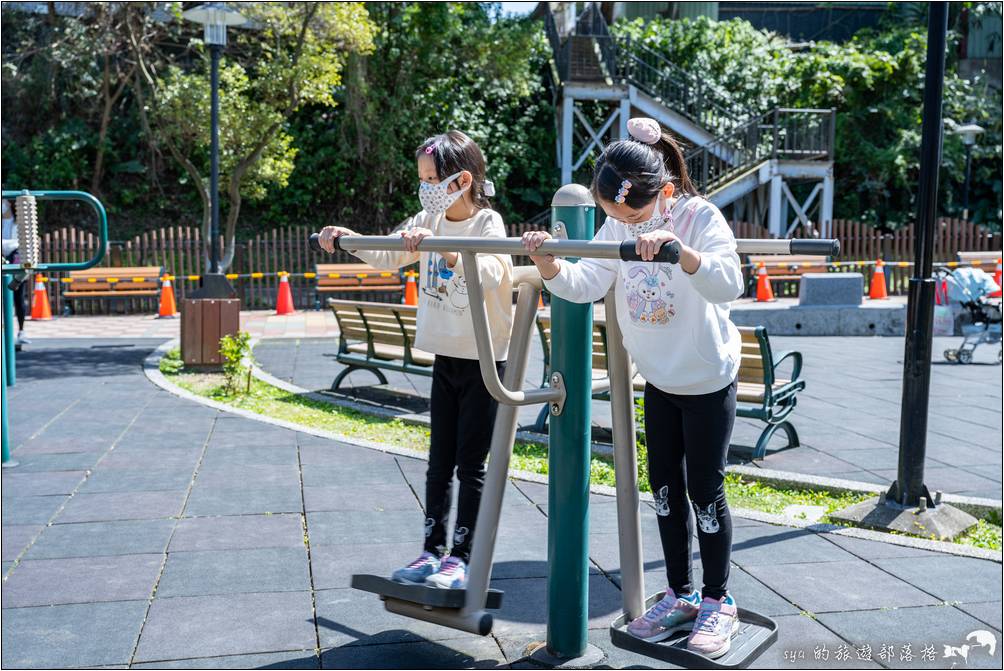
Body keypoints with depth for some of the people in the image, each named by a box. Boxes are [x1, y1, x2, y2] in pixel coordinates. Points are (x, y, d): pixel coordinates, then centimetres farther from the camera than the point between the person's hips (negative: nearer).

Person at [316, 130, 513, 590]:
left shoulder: (488, 223, -14)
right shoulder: (428, 222, 4)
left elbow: (489, 274, -32)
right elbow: (388, 256, 9)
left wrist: (441, 246, -44)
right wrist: (348, 239, -6)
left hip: (484, 360, -6)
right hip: (445, 357, 6)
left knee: (470, 463, 1)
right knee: (439, 461, 11)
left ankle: (461, 556, 11)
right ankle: (433, 550, 20)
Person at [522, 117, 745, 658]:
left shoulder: (700, 217, -22)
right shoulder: (616, 226, -6)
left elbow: (728, 285, -37)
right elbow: (585, 285, -12)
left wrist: (677, 247, -52)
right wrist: (549, 265, -30)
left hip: (708, 379, -6)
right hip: (657, 378, 6)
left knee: (705, 490, 1)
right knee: (665, 487, 12)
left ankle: (718, 603, 19)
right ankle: (680, 596, 27)